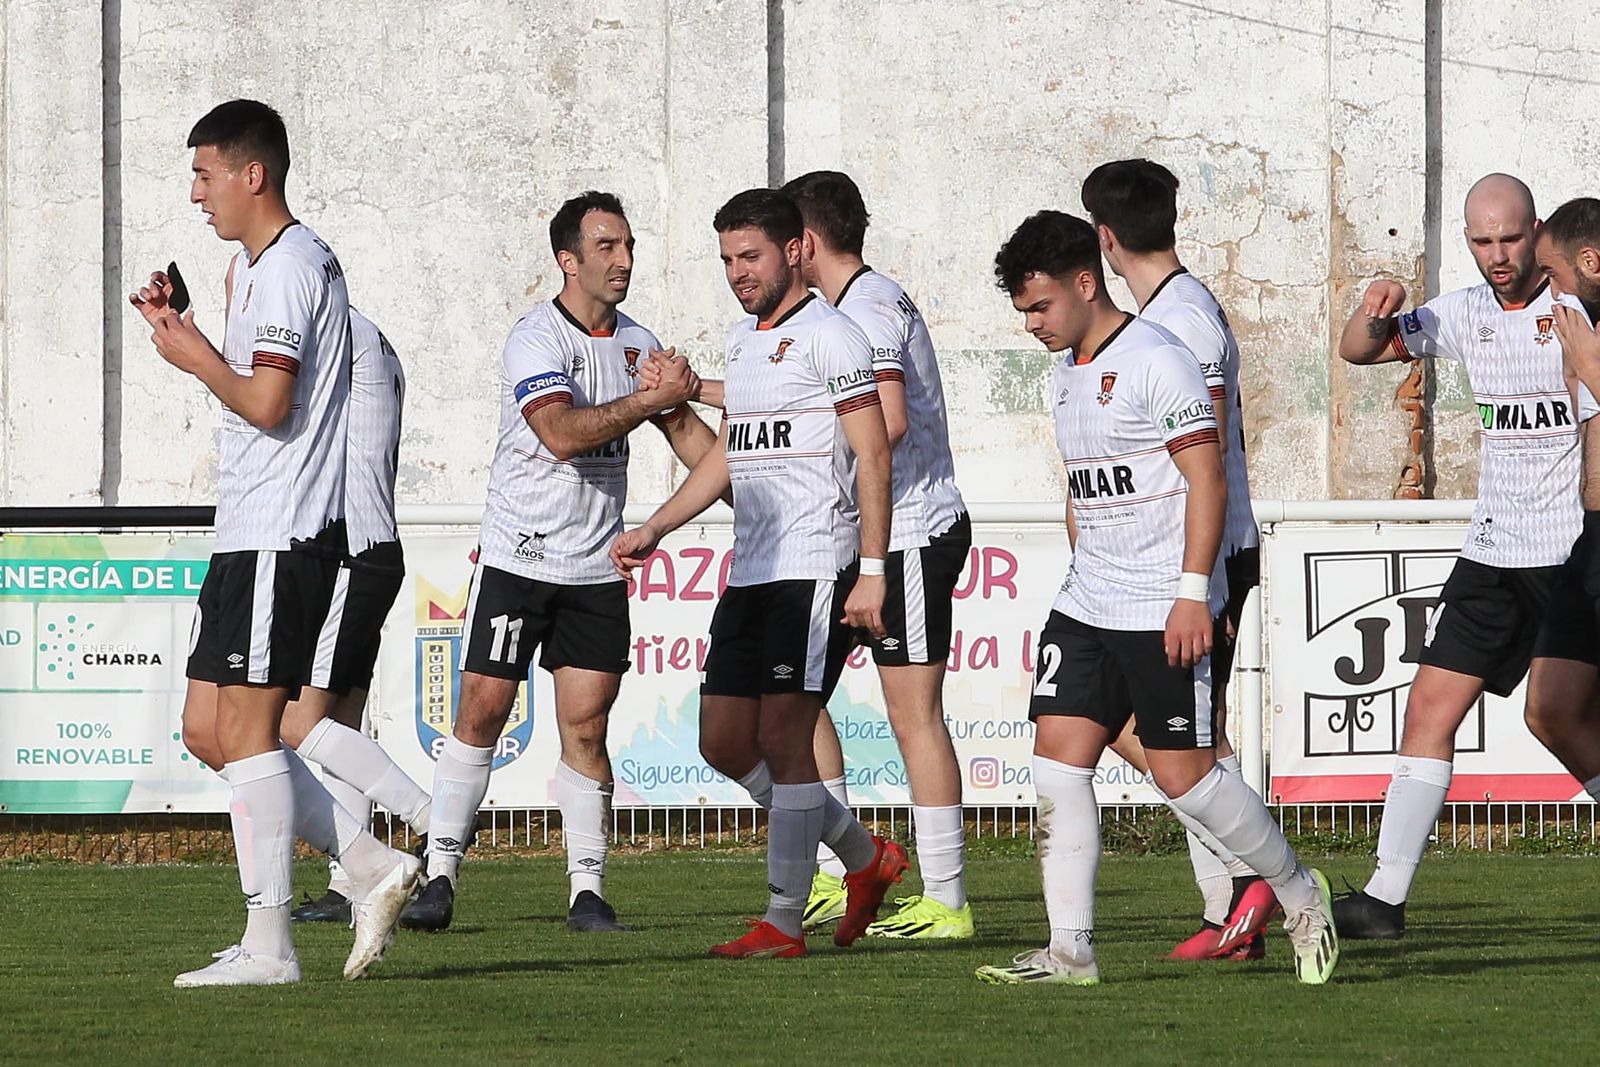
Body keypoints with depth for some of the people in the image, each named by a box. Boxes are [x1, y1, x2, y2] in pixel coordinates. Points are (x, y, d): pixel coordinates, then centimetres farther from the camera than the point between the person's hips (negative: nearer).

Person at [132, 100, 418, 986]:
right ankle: (372, 869, 11)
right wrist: (182, 331, 15)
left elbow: (267, 402, -21)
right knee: (207, 730, 9)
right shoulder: (251, 267, 20)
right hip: (248, 532, 10)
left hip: (280, 534, -10)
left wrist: (196, 358, -5)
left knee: (244, 727, -9)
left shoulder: (290, 265, -13)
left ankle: (268, 945, -7)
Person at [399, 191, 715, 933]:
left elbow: (686, 430, 18)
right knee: (482, 712, -3)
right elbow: (562, 432, -26)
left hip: (597, 567, 4)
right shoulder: (535, 340, -11)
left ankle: (587, 890, 3)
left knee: (586, 725, 0)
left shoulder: (637, 343, 9)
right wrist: (650, 400, -22)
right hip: (517, 558, -4)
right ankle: (440, 874, 3)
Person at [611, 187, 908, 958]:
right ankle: (866, 858, 21)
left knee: (783, 739, -10)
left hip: (814, 570, -9)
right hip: (751, 571, 9)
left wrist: (871, 571, -18)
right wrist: (655, 528, 23)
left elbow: (873, 455, -12)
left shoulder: (828, 337, -9)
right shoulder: (742, 340, 17)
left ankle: (784, 922, -4)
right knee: (725, 742, 8)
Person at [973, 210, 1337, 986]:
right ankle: (1069, 950, -4)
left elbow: (1207, 480, -15)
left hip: (1162, 612, -8)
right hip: (1085, 606, 8)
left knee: (1183, 774, -6)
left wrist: (1192, 594, -20)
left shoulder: (1155, 363, -12)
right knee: (1057, 758, -3)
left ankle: (1301, 896, 14)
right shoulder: (1065, 374, 14)